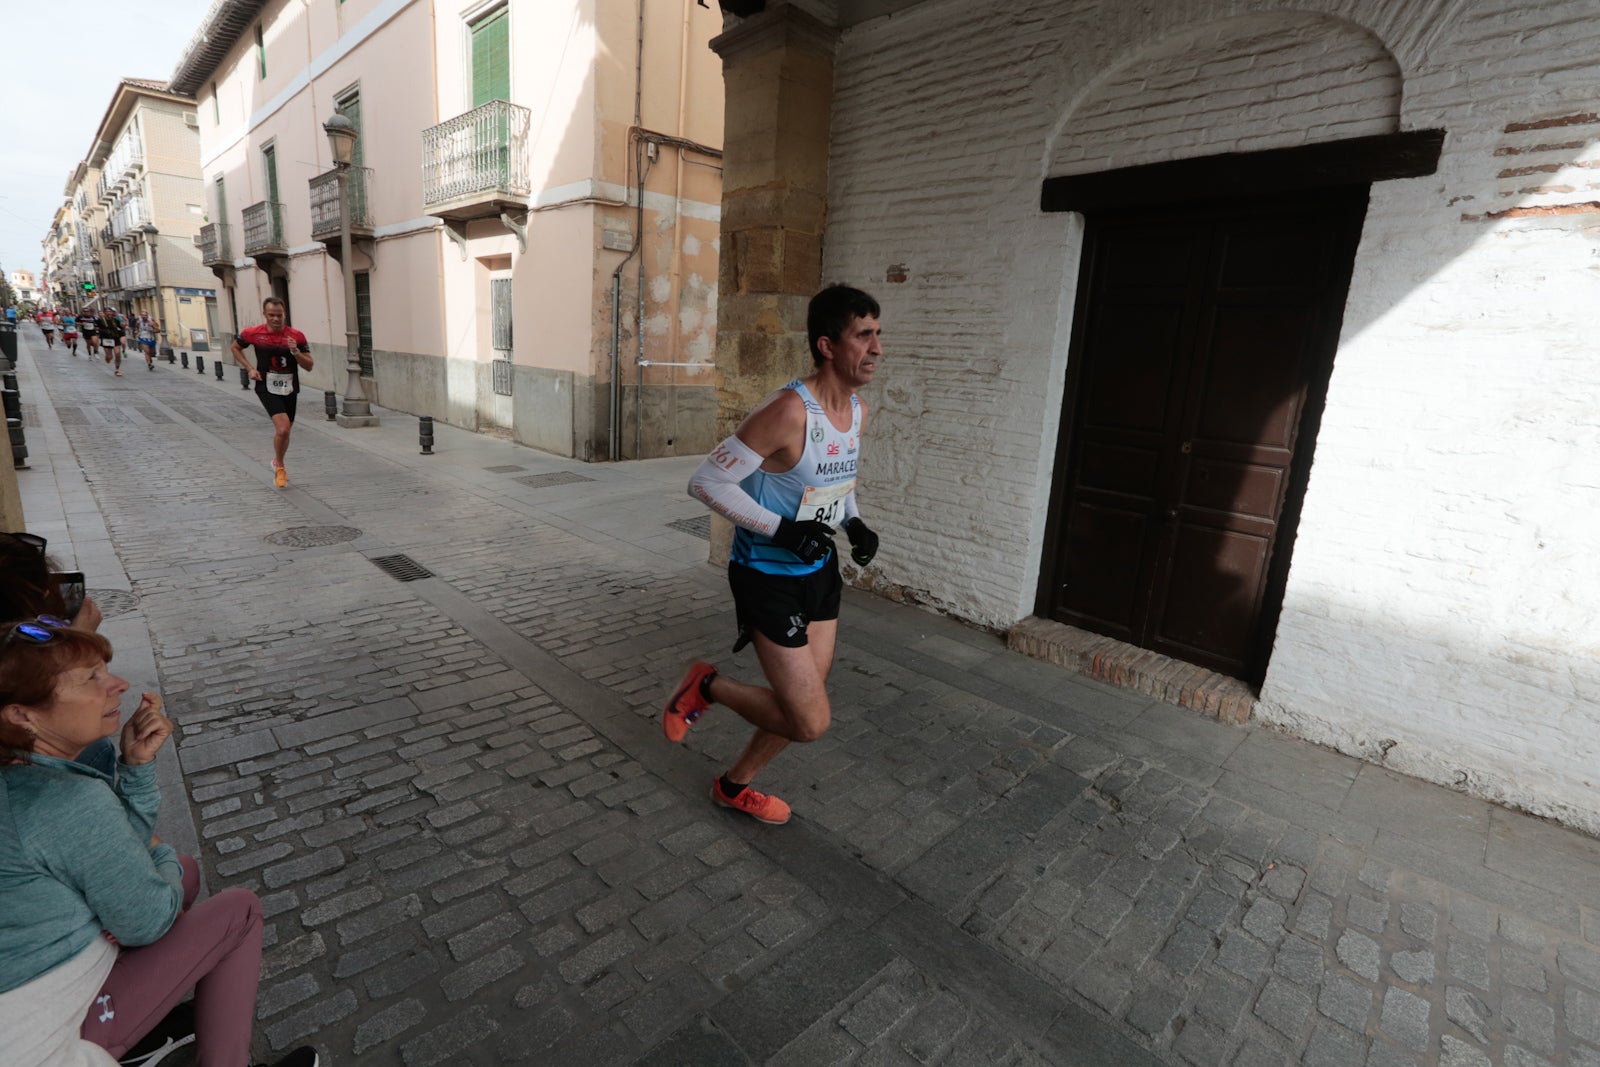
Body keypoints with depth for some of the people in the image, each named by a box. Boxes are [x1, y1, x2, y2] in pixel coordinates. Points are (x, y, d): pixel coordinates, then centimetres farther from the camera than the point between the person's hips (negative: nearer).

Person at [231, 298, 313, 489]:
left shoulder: (296, 336, -4)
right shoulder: (253, 333, -4)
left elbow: (309, 366, -3)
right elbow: (235, 347, 15)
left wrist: (295, 352, -21)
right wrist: (250, 368, 2)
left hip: (289, 389, 2)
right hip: (267, 388, -2)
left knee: (283, 431, 15)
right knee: (283, 428, -20)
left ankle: (278, 464, 41)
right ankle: (279, 466, 4)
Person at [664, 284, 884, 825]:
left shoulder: (858, 411, 1)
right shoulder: (788, 411, -26)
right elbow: (705, 482, -22)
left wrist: (855, 523, 1)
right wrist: (781, 529, -27)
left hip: (819, 571, 8)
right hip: (769, 578, -8)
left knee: (802, 702, 17)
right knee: (812, 722, -7)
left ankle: (735, 785, 41)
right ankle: (706, 686, 17)